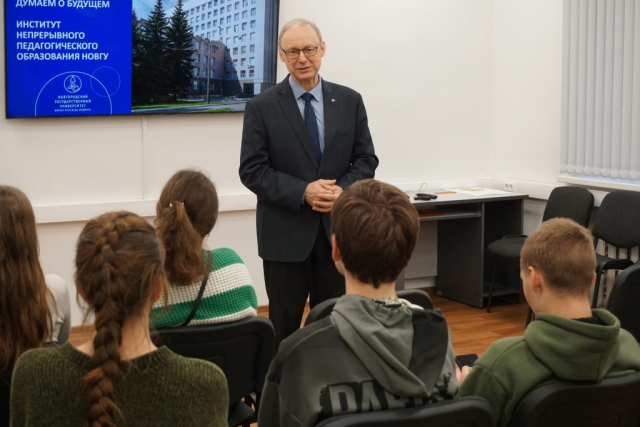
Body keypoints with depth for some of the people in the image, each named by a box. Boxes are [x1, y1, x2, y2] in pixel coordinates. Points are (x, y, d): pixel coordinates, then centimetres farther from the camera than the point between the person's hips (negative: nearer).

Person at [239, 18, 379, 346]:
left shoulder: (349, 101, 5)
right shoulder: (261, 107, -3)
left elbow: (366, 159, 6)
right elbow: (252, 171, -7)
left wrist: (344, 190, -14)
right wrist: (303, 192, -18)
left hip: (337, 229, 2)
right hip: (285, 233, -2)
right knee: (284, 325, 7)